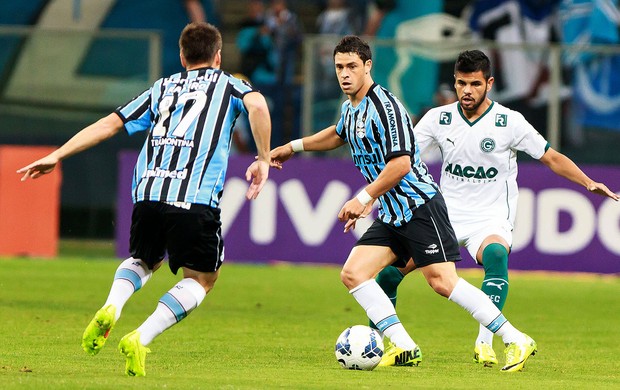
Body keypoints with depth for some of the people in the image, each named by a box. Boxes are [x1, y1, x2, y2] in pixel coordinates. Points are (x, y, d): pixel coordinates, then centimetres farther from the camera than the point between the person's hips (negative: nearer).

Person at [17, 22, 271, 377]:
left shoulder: (162, 89, 25)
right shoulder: (228, 85, 16)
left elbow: (110, 124, 22)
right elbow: (257, 105, -7)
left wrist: (57, 155, 26)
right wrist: (263, 160, -1)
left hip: (148, 193, 4)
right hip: (196, 199, -4)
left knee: (144, 261, 29)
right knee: (201, 279, 12)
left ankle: (111, 308, -3)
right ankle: (140, 340, -8)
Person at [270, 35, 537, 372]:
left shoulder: (384, 106, -16)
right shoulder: (351, 107, 12)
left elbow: (401, 163, -23)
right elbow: (338, 134, 37)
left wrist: (363, 199, -18)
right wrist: (293, 147, 37)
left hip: (419, 205, -9)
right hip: (392, 215, 9)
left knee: (443, 281, -18)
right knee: (352, 273, -3)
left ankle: (516, 341, -12)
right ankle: (404, 348, -4)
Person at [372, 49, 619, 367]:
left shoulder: (510, 122, -8)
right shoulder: (438, 118, -1)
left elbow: (552, 158, -1)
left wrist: (588, 183, -15)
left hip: (491, 219, -3)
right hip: (446, 216, 3)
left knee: (495, 255, -37)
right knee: (388, 272, -8)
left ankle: (484, 343, -39)